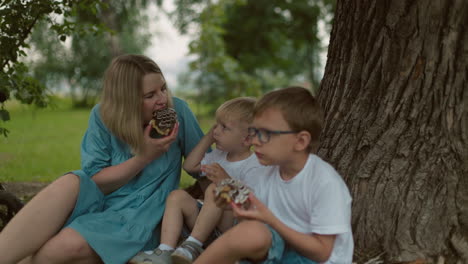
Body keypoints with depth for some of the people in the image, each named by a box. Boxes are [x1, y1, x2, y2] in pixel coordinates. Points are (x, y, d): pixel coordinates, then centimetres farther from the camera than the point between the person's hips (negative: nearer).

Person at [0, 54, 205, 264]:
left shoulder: (177, 110, -8)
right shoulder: (103, 116, -4)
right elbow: (95, 182, -8)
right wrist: (144, 157, -18)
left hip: (139, 218, -2)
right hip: (100, 203, 2)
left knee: (67, 246, -31)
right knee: (69, 184, -32)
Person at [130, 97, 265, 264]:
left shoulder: (254, 167, -11)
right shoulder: (219, 155, 15)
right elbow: (189, 166, 22)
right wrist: (207, 139, 16)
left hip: (232, 225, -8)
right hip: (209, 220, 8)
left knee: (215, 190, -32)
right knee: (177, 196, -14)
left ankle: (193, 247, -32)